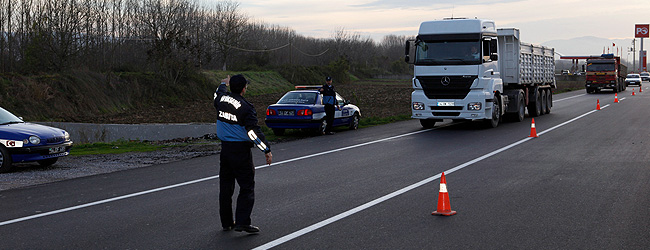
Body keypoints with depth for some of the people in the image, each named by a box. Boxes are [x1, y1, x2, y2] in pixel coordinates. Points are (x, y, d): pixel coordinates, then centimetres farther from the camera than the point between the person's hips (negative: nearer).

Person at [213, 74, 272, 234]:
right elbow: (253, 132, -21)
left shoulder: (222, 99, 3)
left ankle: (226, 222, 21)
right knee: (247, 186, -1)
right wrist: (266, 150, -16)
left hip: (225, 149, 7)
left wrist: (224, 84, 50)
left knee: (225, 186, 13)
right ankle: (242, 222, -8)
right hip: (241, 150, -7)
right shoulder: (245, 107, -16)